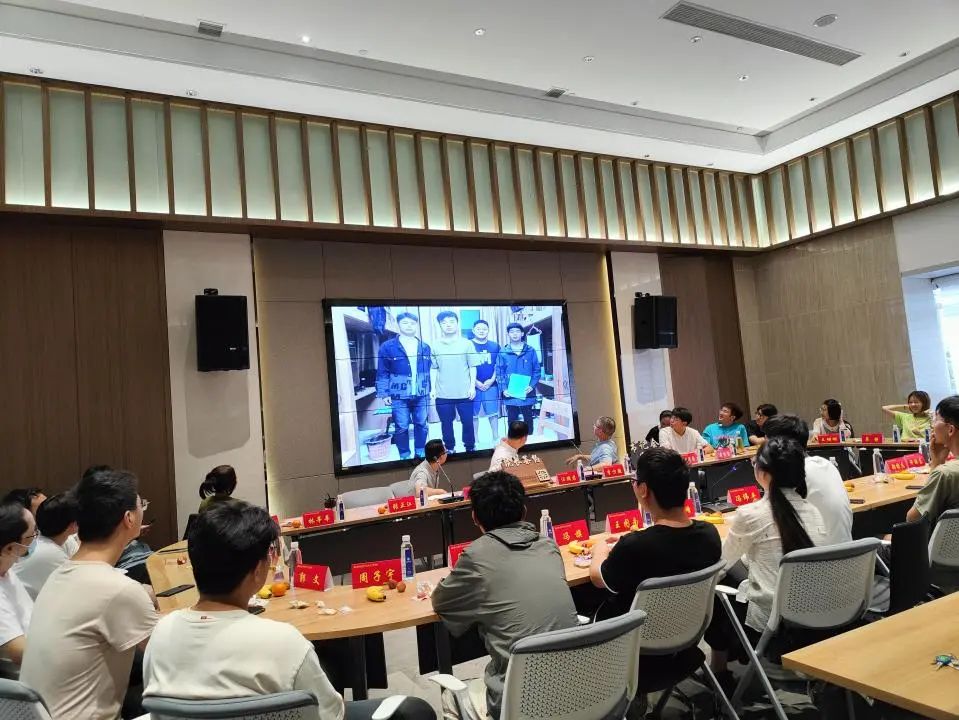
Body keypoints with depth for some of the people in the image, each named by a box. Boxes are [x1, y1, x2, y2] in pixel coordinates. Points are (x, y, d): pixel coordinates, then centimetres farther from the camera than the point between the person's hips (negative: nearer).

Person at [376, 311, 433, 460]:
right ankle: (404, 456, 16)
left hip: (422, 395, 3)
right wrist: (384, 394, -6)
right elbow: (382, 373, -2)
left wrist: (431, 389, 10)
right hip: (399, 396, -3)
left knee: (421, 425, 11)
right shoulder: (387, 347, -4)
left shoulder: (425, 347, 7)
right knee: (401, 427, 3)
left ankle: (420, 453, 27)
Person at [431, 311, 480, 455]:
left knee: (467, 422, 6)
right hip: (443, 394, 1)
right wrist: (433, 388, 3)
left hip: (464, 393, -1)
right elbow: (433, 369, 7)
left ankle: (470, 448, 22)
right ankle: (450, 448, 24)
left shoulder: (466, 343, 1)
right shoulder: (435, 346, 3)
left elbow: (472, 367, 2)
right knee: (446, 424, 9)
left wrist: (472, 387, -3)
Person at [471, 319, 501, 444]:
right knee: (474, 415, 3)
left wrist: (492, 380, -5)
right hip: (474, 386, -2)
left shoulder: (495, 346, 8)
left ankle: (496, 438, 14)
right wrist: (476, 382, -9)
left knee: (493, 413, 2)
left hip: (491, 385, 2)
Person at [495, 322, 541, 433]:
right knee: (512, 419, 9)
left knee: (528, 418, 11)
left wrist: (532, 385, -10)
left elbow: (536, 370, 3)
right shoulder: (503, 353, 1)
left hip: (527, 393, 0)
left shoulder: (530, 351, 2)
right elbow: (499, 373, 1)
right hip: (510, 394, 0)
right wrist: (504, 389, -10)